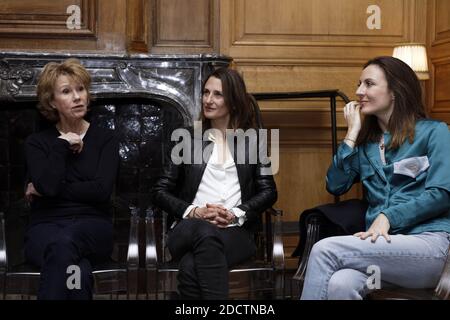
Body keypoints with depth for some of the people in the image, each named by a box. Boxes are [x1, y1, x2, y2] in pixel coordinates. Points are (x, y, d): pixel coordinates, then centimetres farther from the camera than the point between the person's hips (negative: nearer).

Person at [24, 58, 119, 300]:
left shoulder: (105, 139, 11)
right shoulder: (37, 142, 11)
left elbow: (102, 190, -6)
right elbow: (48, 185, -10)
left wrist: (45, 190, -4)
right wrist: (62, 144, -2)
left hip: (92, 226, 0)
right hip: (45, 227, 0)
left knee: (64, 243, -41)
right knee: (79, 270, -39)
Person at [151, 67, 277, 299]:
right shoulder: (189, 139, 17)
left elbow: (268, 192, 8)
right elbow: (160, 191, 11)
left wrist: (236, 214, -10)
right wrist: (193, 212, -8)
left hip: (235, 231, -1)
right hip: (190, 230, 1)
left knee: (191, 268, -36)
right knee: (204, 231, -40)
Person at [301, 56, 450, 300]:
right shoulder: (365, 142, 22)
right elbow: (335, 186, 8)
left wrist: (388, 217, -15)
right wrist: (352, 134, 9)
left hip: (428, 244, -3)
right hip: (382, 244, 4)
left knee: (325, 250, -27)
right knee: (339, 285, -35)